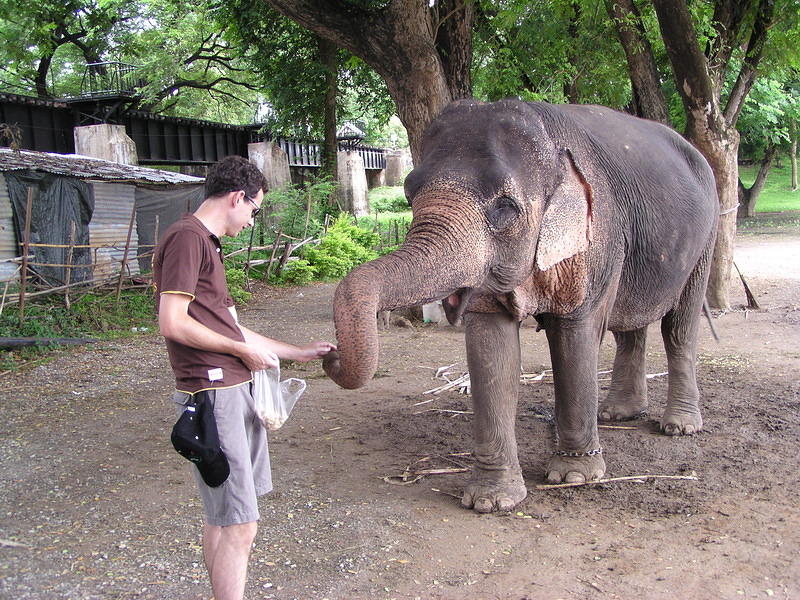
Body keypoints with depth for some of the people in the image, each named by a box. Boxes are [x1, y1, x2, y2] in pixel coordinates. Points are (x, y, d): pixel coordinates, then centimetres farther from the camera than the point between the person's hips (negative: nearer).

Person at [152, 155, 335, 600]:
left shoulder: (207, 244, 20)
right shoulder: (187, 238, -11)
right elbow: (173, 323, -20)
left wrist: (300, 353, 25)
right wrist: (244, 350, -10)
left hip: (237, 389, 10)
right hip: (213, 394, -10)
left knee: (222, 516, 16)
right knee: (240, 525, -8)